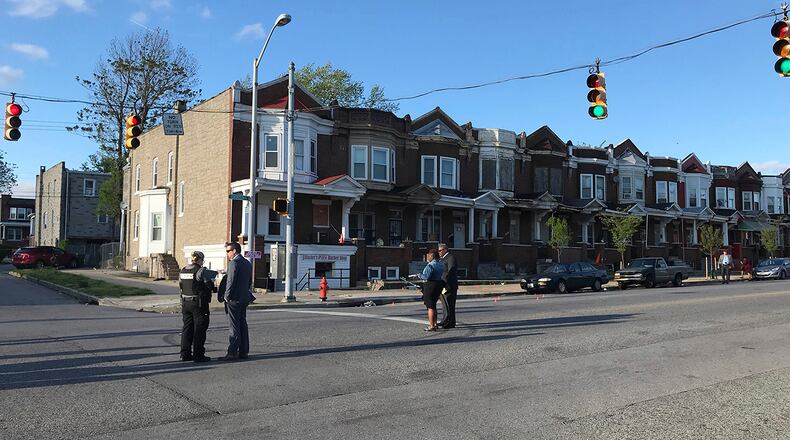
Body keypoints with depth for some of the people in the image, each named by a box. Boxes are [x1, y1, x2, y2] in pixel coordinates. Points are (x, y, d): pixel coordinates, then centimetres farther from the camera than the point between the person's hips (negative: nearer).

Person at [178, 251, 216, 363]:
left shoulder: (183, 271, 7)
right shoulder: (201, 271, -15)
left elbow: (180, 286, 12)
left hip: (185, 303, 7)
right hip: (199, 303, -7)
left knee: (187, 328, 14)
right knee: (199, 329, 1)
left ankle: (185, 353, 17)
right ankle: (198, 355, 3)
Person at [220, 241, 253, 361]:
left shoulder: (234, 263, -14)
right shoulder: (247, 263, 14)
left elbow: (231, 282, -18)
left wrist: (227, 296, -10)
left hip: (234, 299, -9)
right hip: (244, 298, 9)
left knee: (234, 326, -6)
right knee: (243, 325, 11)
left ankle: (232, 353, -3)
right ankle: (244, 351, 15)